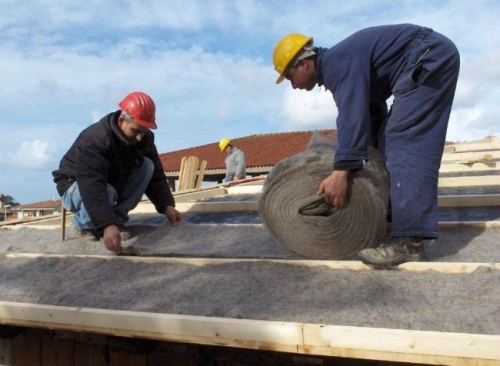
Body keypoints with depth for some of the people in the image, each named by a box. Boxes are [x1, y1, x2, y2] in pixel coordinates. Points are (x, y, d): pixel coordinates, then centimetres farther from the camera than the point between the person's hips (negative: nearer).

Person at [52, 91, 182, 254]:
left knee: (146, 165, -18)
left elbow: (155, 173, -11)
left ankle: (117, 221, -12)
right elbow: (93, 187, -46)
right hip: (76, 187, -6)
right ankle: (83, 225, -7)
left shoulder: (144, 137, -14)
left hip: (111, 182, 6)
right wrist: (107, 225, -56)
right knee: (106, 192, -39)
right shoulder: (95, 140, -35)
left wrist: (167, 206, -25)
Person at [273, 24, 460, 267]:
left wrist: (340, 171, -36)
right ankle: (396, 216, 18)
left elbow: (352, 113, -31)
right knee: (391, 139, 14)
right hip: (431, 60, 11)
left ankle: (409, 241, -27)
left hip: (430, 57, -11)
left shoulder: (337, 63, -16)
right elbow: (370, 110, 25)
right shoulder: (336, 68, 16)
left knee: (405, 142, -20)